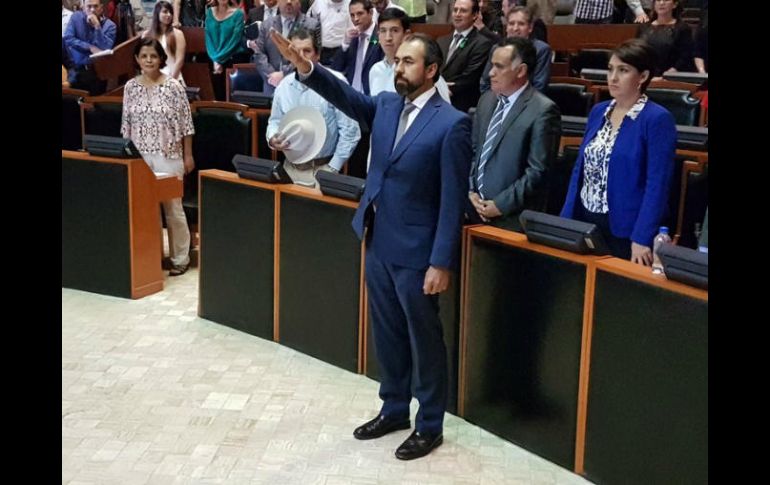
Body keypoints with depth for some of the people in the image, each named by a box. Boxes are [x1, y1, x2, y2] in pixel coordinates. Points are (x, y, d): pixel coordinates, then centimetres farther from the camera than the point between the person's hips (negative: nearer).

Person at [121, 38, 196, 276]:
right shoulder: (130, 87, 4)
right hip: (139, 156, 3)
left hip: (168, 156, -3)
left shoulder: (173, 86, -6)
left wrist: (188, 155, -5)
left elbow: (186, 124, -4)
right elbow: (126, 124, 9)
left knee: (173, 207, 2)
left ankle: (180, 258, 12)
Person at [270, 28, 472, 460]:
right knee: (388, 336, 19)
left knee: (424, 341, 8)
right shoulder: (386, 105, 6)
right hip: (379, 245, 7)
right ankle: (394, 410, 37)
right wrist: (305, 67, -21)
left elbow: (452, 200, -16)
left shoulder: (451, 124, -15)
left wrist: (441, 263, -17)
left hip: (415, 252, -7)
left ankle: (430, 426, 24)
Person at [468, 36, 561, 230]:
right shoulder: (486, 100, 9)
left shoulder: (543, 111, -13)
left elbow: (538, 171, -15)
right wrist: (471, 192, 1)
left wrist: (500, 205, -14)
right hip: (477, 210, 6)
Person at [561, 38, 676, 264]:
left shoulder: (657, 119, -11)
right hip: (584, 221, 6)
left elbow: (657, 185, -15)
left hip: (625, 230, -6)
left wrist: (642, 239, -20)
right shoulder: (598, 111, 9)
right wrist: (566, 220, 6)